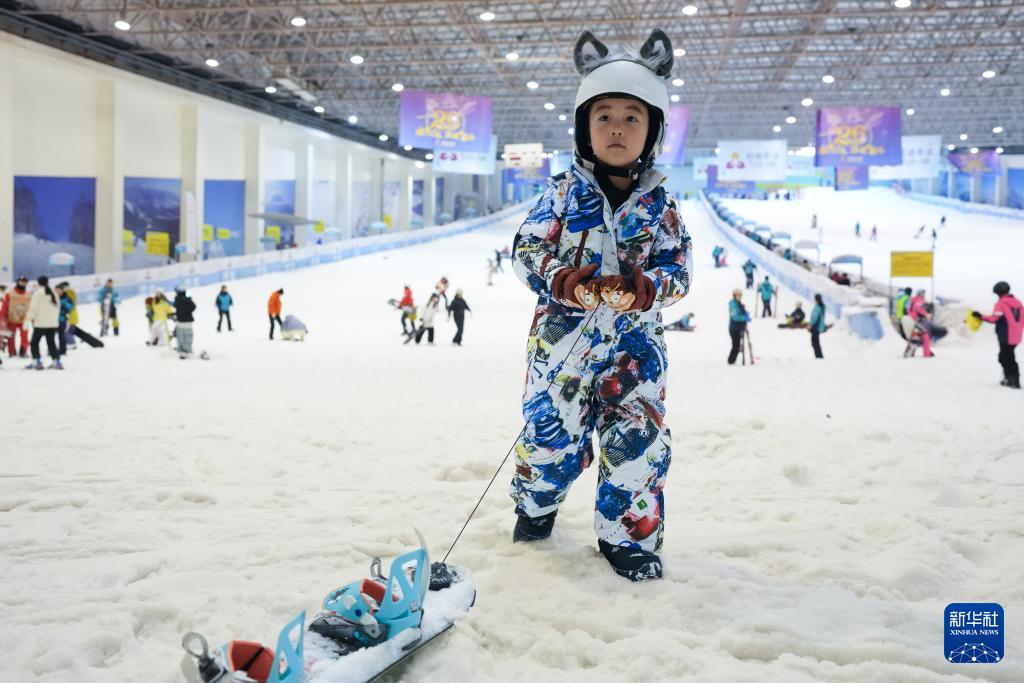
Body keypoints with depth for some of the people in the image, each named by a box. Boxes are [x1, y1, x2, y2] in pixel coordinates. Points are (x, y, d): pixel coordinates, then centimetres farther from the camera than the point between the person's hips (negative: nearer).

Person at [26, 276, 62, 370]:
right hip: (53, 323, 6)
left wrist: (28, 319, -8)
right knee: (51, 342, 12)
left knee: (34, 342, 4)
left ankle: (37, 362, -4)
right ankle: (56, 362, 7)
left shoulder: (38, 293, -8)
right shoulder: (54, 293, 11)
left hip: (40, 323, -6)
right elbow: (58, 307, 17)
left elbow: (33, 307, -12)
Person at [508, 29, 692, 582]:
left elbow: (677, 272, 0)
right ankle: (536, 504, 36)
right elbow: (526, 250, -3)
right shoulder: (564, 191, 0)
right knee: (550, 432, 4)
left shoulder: (660, 204, 4)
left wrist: (645, 288, -24)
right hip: (564, 335, -1)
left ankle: (629, 536, 18)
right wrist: (562, 282, -24)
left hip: (635, 341, 1)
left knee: (639, 438, -2)